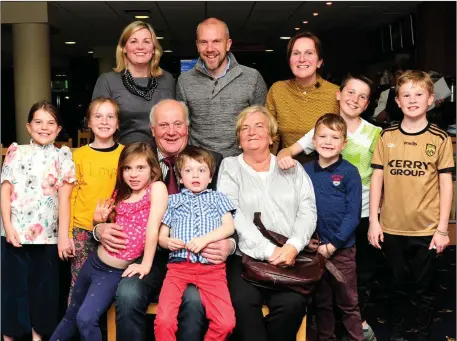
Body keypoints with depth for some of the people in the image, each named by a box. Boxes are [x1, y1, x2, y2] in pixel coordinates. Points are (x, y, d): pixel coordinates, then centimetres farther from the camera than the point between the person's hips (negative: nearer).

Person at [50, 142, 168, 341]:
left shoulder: (157, 188, -13)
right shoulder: (121, 194, 7)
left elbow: (153, 227, -20)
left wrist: (146, 265, -24)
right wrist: (99, 221, -3)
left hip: (115, 272, -6)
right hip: (94, 262, 6)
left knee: (86, 319, -15)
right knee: (71, 315, 19)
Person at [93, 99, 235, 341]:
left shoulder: (212, 161, 4)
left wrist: (229, 244, -20)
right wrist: (100, 229, -11)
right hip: (150, 256, 2)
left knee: (195, 299, -30)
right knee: (128, 294, -27)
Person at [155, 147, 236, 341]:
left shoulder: (218, 198, 22)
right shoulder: (173, 200, 22)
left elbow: (229, 227, 7)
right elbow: (161, 236, 18)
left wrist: (205, 239, -10)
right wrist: (168, 242, -7)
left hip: (211, 267, 0)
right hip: (179, 265, 1)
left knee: (226, 322, -18)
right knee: (164, 320, -23)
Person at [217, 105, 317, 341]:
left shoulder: (292, 167, 17)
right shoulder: (230, 167, 10)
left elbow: (308, 210, 6)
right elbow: (233, 214, -4)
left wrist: (293, 246, -13)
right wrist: (268, 251, -15)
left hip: (288, 257, 2)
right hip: (245, 257, -1)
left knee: (293, 302, -27)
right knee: (243, 301, -31)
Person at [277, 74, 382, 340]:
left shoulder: (375, 134, -2)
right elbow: (290, 150, -7)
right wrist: (284, 156, -30)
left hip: (365, 213, 1)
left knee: (364, 271, 12)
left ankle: (359, 318, 33)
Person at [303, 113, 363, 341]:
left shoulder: (349, 173, -8)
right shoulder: (305, 171, 2)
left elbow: (353, 214, -10)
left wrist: (333, 244, -15)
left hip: (342, 249, -3)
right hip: (313, 248, 3)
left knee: (348, 303, 8)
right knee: (321, 301, 17)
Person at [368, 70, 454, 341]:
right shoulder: (387, 136, 1)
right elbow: (377, 179, 3)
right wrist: (373, 220, -1)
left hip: (426, 229, -1)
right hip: (392, 227, 2)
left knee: (424, 289, 11)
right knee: (398, 286, 16)